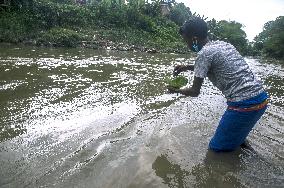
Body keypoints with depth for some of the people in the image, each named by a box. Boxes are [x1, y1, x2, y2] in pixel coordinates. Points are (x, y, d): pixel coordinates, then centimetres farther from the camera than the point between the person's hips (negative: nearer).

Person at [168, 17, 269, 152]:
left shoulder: (204, 53, -12)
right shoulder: (223, 44, 12)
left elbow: (195, 92, -7)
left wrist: (175, 91, 11)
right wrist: (188, 67, 24)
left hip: (243, 105, -9)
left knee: (217, 148, 10)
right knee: (235, 137, 29)